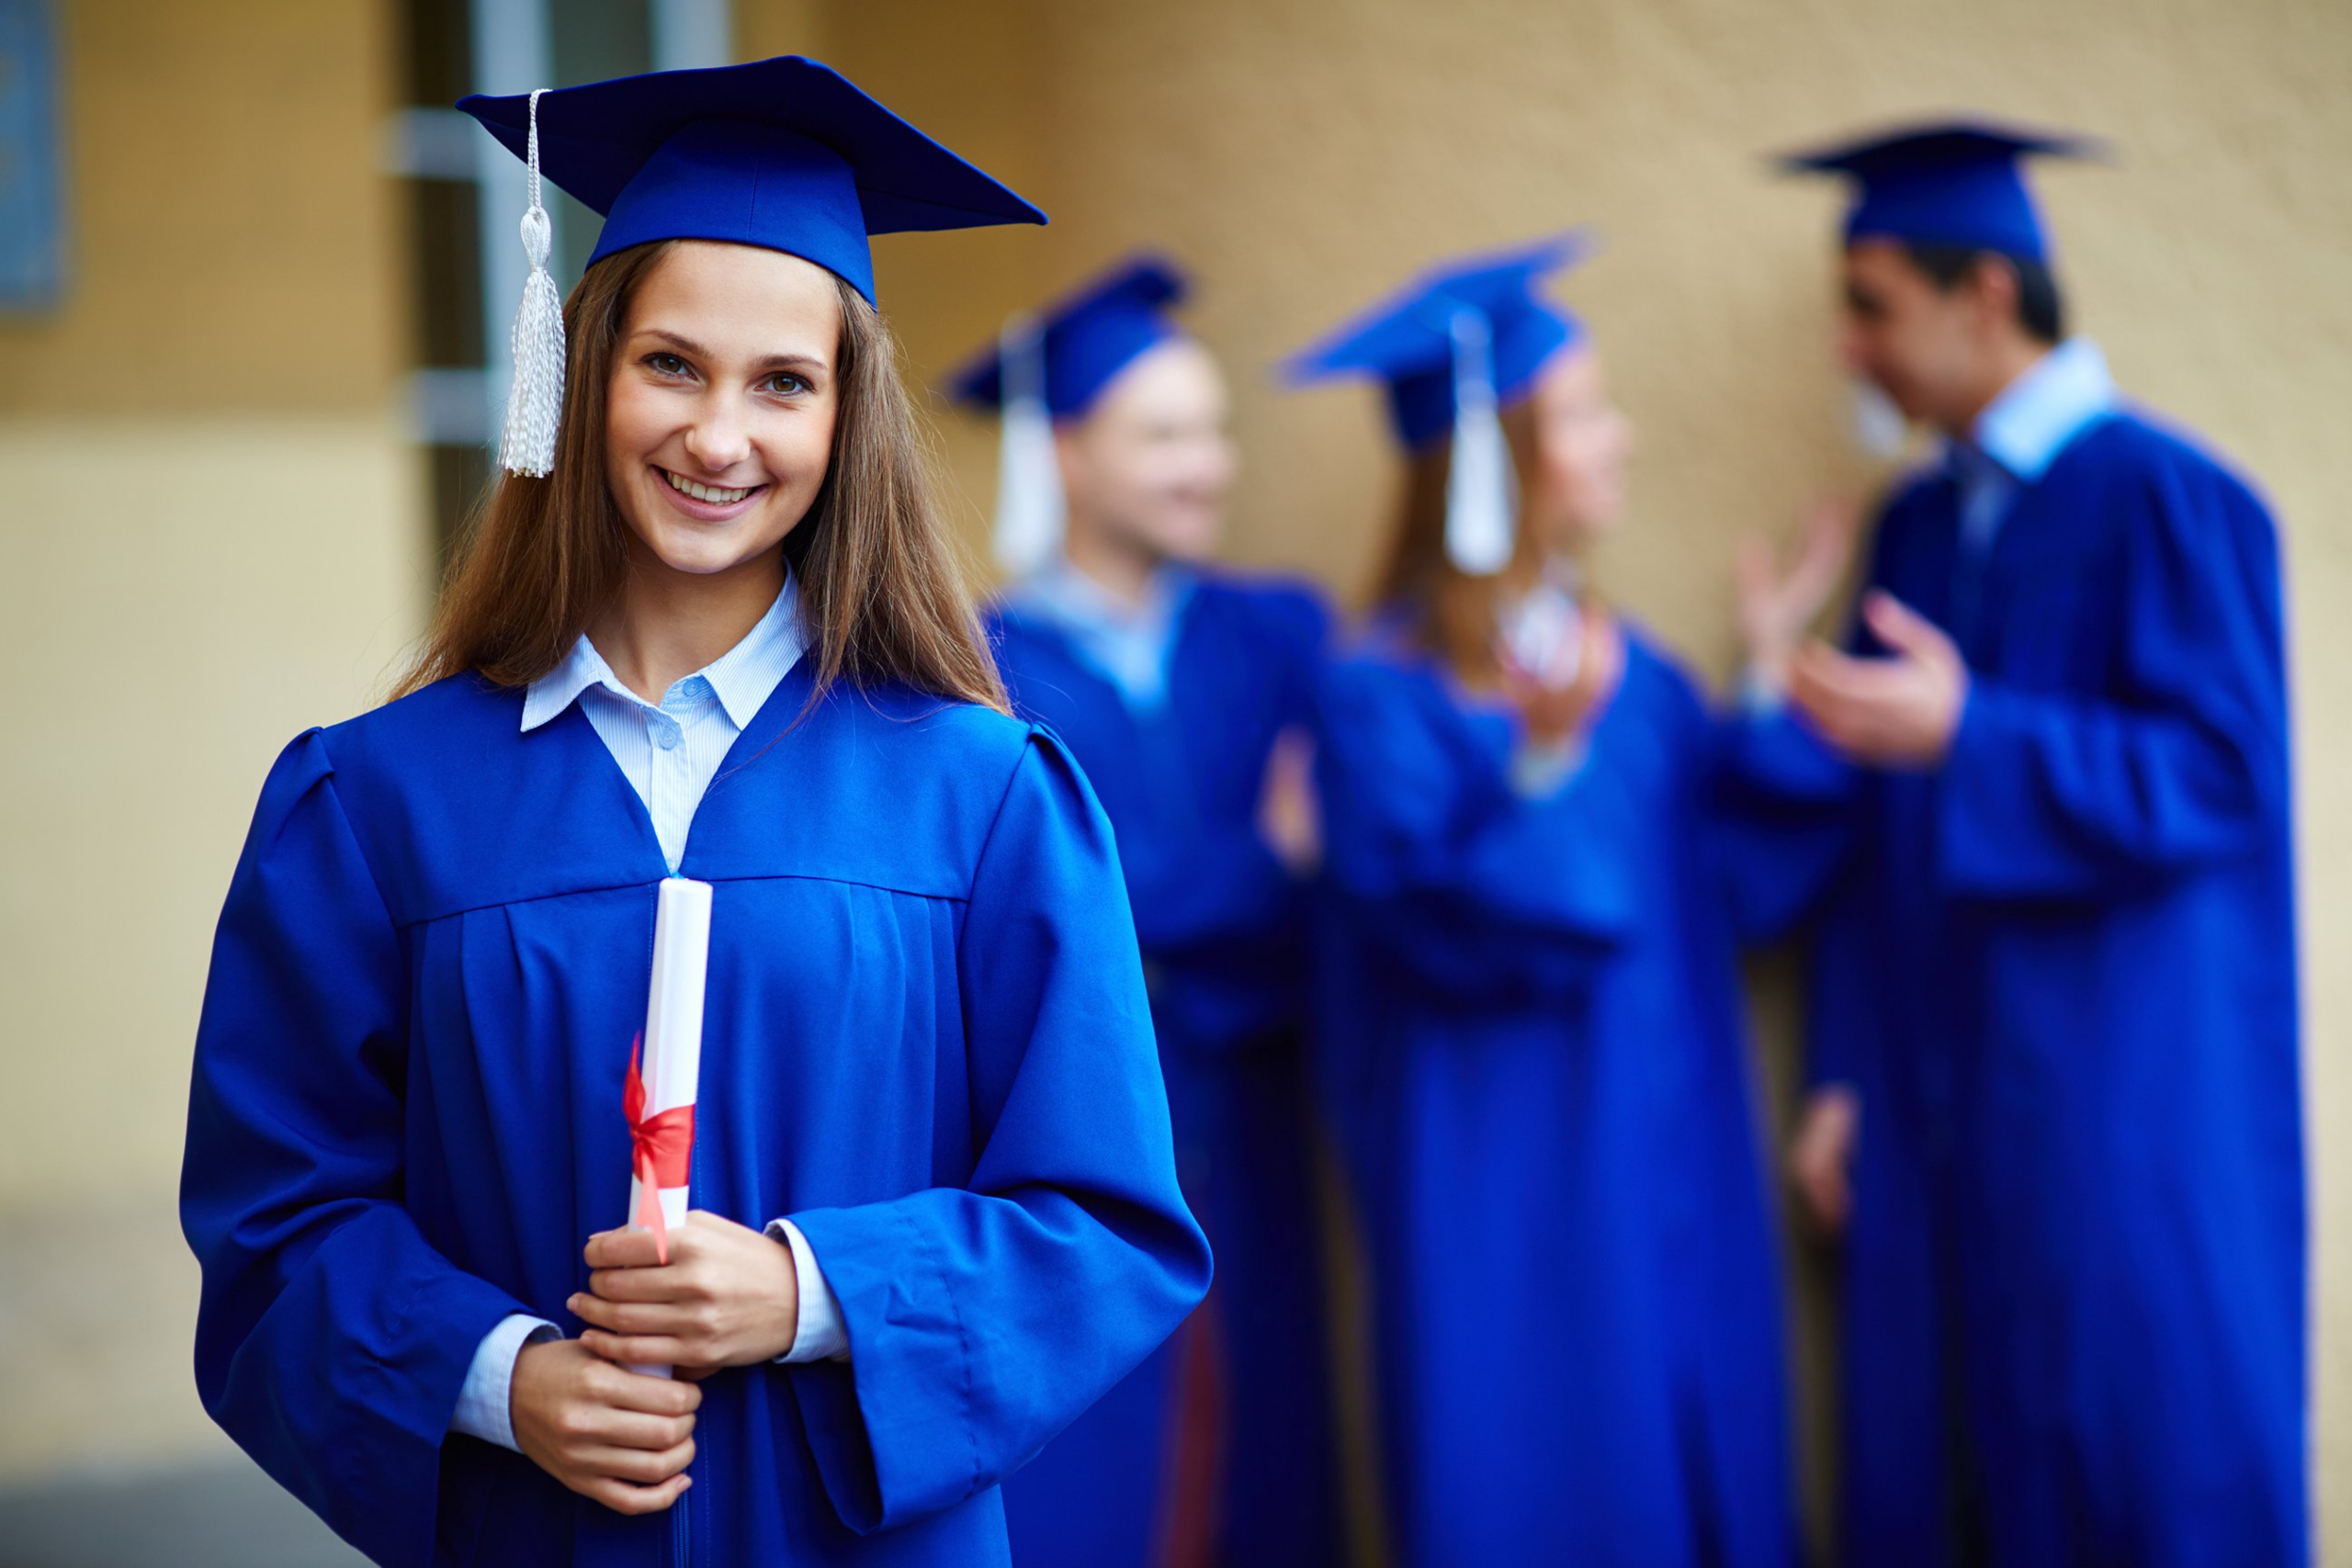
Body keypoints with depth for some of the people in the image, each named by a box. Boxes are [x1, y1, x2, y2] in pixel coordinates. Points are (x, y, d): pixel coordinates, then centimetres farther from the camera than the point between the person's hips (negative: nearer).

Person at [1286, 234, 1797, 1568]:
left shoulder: (1625, 665, 8)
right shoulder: (1384, 697, -12)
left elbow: (1721, 888, 7)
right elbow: (1446, 933, -20)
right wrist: (1544, 770, -32)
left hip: (1672, 1187, 7)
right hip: (1511, 1201, -7)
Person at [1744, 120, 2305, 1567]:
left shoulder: (2164, 501, -9)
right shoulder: (1918, 525, 12)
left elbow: (2221, 780, -16)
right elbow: (1874, 825, 12)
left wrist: (1967, 736, -25)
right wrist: (1849, 1075, 6)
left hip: (2124, 1118, -7)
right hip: (1941, 1116, 7)